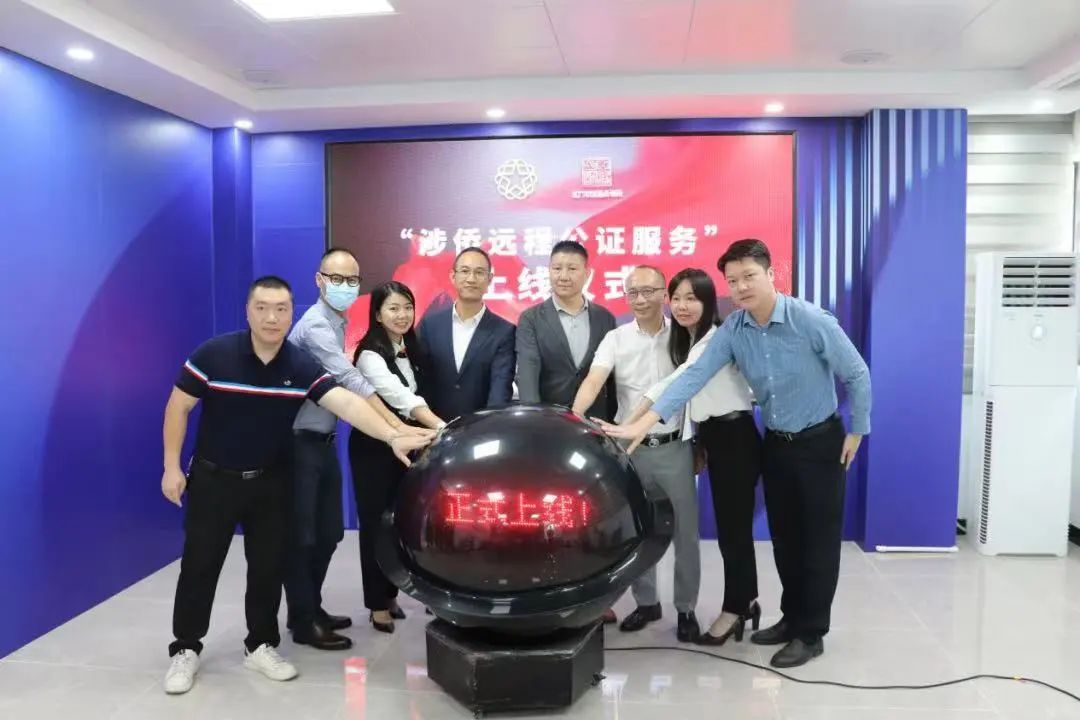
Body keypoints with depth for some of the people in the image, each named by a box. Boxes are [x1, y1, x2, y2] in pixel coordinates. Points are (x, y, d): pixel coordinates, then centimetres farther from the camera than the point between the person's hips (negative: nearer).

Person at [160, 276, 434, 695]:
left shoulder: (302, 367, -11)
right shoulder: (213, 355, -16)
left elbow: (346, 402, -22)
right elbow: (178, 408, -6)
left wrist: (392, 437, -35)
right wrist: (172, 467, -8)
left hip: (269, 483, 2)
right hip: (213, 479, -2)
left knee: (268, 568, 9)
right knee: (200, 566, 6)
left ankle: (260, 646, 26)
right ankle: (185, 649, 24)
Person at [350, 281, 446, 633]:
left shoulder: (411, 349, 4)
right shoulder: (370, 355, -20)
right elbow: (402, 399, -34)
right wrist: (442, 428, -46)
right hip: (373, 448, -6)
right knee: (376, 524, 1)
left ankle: (390, 594, 25)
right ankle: (377, 604, 12)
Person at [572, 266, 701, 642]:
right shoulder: (616, 339, 0)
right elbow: (594, 380, -14)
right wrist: (574, 417, -32)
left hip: (675, 447, -1)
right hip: (631, 449, 1)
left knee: (685, 532, 6)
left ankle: (686, 608, 21)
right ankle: (646, 602, 27)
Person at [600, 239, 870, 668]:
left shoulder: (811, 321, -22)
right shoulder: (732, 330, -10)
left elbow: (857, 374, -10)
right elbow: (695, 375, -20)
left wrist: (857, 430, -4)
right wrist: (646, 422, -31)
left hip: (821, 442, -4)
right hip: (775, 444, 5)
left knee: (818, 539, 4)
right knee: (784, 538, 14)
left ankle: (811, 633, 16)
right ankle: (792, 617, 32)